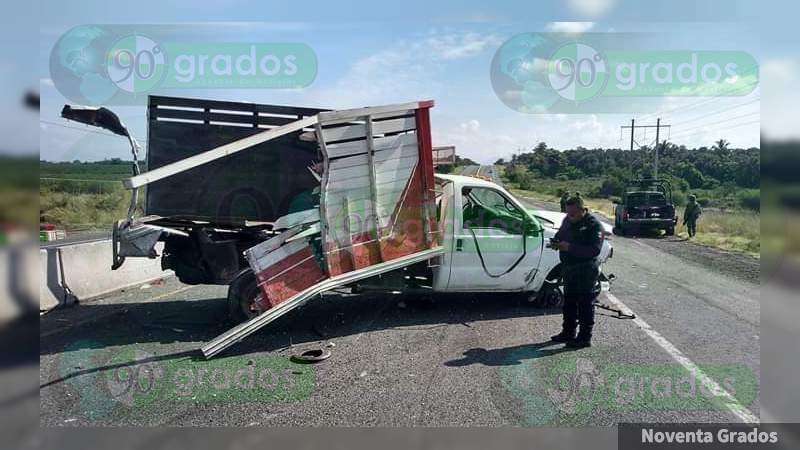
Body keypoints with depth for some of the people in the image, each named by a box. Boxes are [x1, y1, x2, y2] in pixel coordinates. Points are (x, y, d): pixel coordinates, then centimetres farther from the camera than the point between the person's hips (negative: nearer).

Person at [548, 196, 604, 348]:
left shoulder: (594, 225, -15)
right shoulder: (567, 220, 8)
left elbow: (595, 250, -25)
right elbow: (560, 234, 23)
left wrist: (570, 247, -29)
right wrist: (556, 242, -2)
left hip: (586, 271, -8)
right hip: (569, 268, 8)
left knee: (585, 304, 1)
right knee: (569, 302, 17)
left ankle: (585, 338, 9)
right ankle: (568, 332, 30)